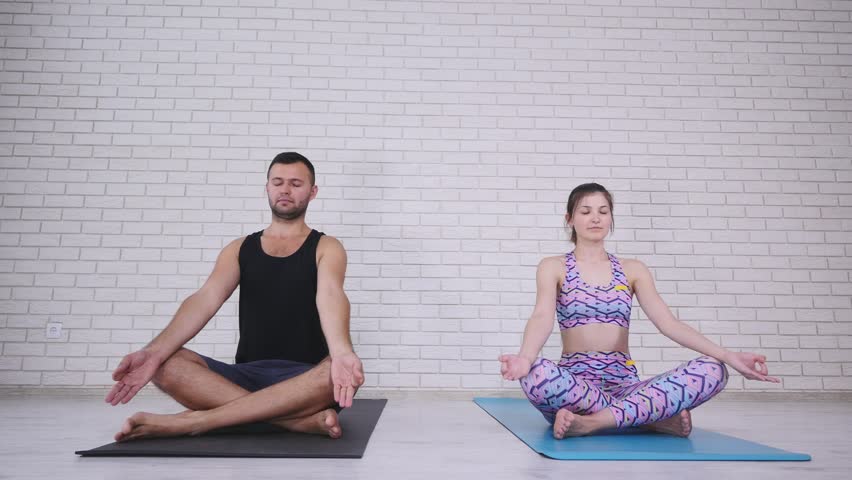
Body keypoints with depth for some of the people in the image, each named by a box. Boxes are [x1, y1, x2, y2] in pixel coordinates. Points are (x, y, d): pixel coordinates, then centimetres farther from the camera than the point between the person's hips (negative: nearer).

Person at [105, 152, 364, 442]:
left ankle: (194, 421, -32)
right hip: (247, 375, 3)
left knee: (339, 373, -37)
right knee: (166, 365, -23)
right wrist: (154, 351, -23)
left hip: (304, 380, -2)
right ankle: (303, 419, -31)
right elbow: (206, 299, -5)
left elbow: (330, 297, -19)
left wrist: (342, 352, -41)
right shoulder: (240, 249, 13)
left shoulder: (326, 248, 3)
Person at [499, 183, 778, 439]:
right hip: (574, 383, -2)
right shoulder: (554, 267, 5)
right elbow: (542, 317, -13)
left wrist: (727, 356, -15)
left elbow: (667, 322, 1)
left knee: (712, 371, -21)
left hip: (624, 384, 3)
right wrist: (525, 357, -36)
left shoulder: (632, 270, 13)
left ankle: (591, 422, -28)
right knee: (536, 374, -39)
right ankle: (655, 417, -23)